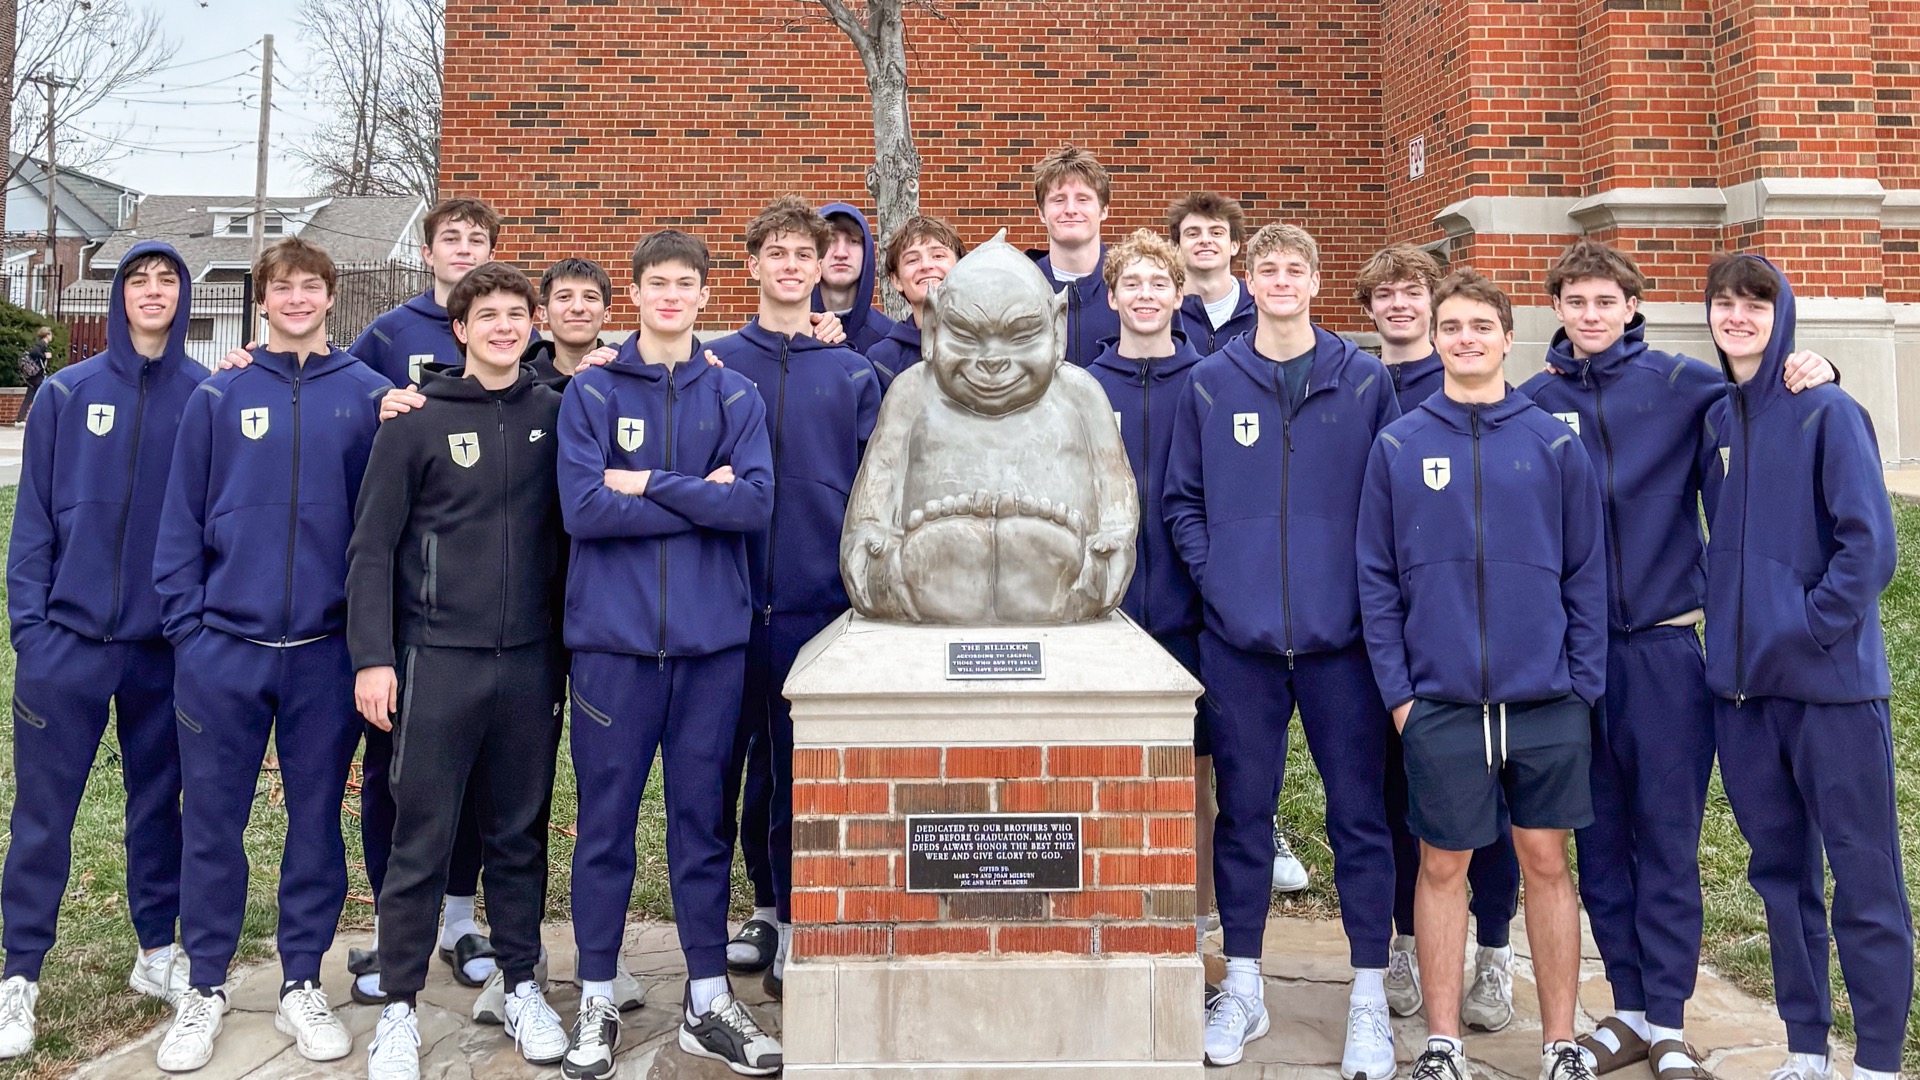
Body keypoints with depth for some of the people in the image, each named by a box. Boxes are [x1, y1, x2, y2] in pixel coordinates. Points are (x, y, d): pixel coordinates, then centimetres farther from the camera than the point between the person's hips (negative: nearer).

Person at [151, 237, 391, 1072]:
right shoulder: (219, 395, 3)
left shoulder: (368, 395, 2)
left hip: (327, 649, 0)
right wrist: (184, 620, -3)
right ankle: (205, 988, 23)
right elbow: (182, 516, 4)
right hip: (223, 645, 0)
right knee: (212, 822, 7)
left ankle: (302, 985, 24)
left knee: (316, 819, 10)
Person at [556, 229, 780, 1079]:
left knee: (703, 819, 10)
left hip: (712, 636, 2)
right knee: (605, 822, 6)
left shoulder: (736, 397, 7)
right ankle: (597, 1002, 20)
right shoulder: (591, 393, 2)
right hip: (613, 635, -1)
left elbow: (757, 503, -7)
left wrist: (649, 483, -10)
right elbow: (583, 509, -11)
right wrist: (702, 497, -8)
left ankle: (708, 1001, 21)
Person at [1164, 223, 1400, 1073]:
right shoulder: (1208, 386, 5)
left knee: (1359, 814, 5)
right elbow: (1182, 500, 7)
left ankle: (1369, 997, 18)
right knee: (1242, 811, 10)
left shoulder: (1365, 381, 4)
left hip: (1342, 636, 0)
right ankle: (1242, 987, 24)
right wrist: (1213, 576, -5)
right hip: (1239, 637, 1)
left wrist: (1374, 591, -4)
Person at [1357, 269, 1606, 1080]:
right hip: (1439, 701, 0)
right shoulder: (1397, 447, 2)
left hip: (1546, 701, 0)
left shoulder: (1555, 444, 2)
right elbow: (1377, 580, 1)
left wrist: (1583, 684, -2)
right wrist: (1397, 689, -4)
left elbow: (1587, 577, 4)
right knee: (1443, 866, 8)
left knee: (1546, 862, 10)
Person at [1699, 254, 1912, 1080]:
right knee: (1780, 872, 13)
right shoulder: (1715, 420, 10)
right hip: (1742, 683, 6)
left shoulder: (1827, 412, -7)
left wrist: (1812, 629, -14)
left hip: (1831, 681, -6)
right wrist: (1733, 623, 9)